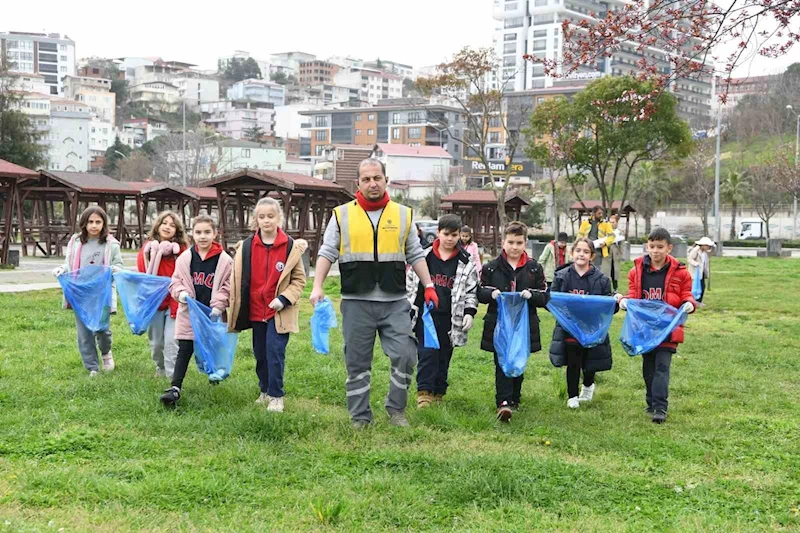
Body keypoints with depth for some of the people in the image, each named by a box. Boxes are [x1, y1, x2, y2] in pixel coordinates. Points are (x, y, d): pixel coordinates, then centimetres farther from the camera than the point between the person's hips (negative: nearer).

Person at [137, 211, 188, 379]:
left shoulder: (181, 250, -5)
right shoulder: (148, 247, 2)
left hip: (174, 301, -3)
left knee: (171, 341, -8)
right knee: (156, 341, 15)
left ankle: (172, 377, -3)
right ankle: (161, 369, 37)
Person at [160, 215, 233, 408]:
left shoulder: (224, 260, -7)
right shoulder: (185, 258, 0)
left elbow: (227, 287, -5)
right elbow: (175, 282, 5)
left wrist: (219, 305, -17)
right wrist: (181, 292, -15)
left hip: (212, 314, -1)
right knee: (184, 351, -1)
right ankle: (175, 388, -4)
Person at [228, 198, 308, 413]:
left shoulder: (291, 246, -6)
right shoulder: (246, 246, 1)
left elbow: (299, 279, -2)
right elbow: (238, 279, 8)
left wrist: (284, 299, -15)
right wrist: (236, 307, 4)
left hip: (279, 311, -4)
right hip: (256, 311, 4)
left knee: (275, 351, -10)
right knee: (260, 353, 13)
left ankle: (276, 395, 2)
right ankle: (265, 391, 29)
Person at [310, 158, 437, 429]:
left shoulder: (403, 214, 9)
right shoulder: (342, 214, 5)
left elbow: (415, 255, 14)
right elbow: (327, 253, 4)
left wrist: (428, 286, 7)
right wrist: (317, 286, -7)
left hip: (395, 302, 1)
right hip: (356, 303, -1)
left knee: (405, 355, -5)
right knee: (357, 362, 5)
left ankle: (396, 409, 14)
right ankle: (360, 417, 16)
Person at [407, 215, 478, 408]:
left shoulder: (466, 263, 3)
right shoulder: (423, 256, 2)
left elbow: (471, 290, 7)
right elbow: (410, 284, 7)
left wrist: (469, 312, -5)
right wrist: (406, 311, 6)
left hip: (449, 319, 1)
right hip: (425, 314, -1)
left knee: (444, 357, 9)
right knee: (427, 354, -9)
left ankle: (438, 394, 20)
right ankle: (424, 392, -4)